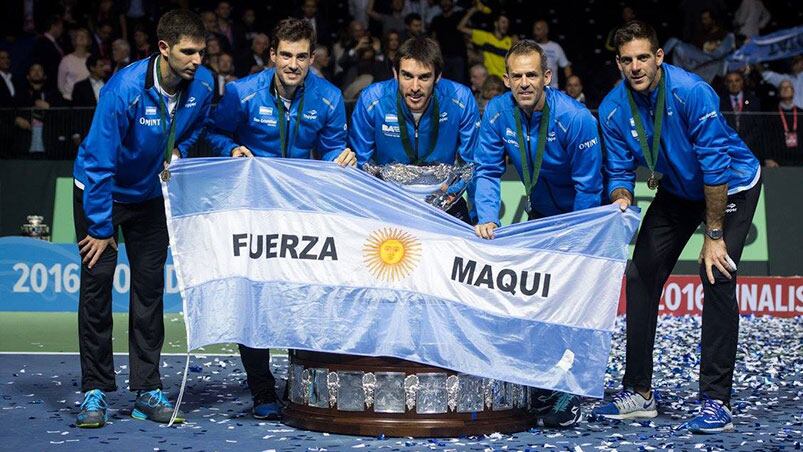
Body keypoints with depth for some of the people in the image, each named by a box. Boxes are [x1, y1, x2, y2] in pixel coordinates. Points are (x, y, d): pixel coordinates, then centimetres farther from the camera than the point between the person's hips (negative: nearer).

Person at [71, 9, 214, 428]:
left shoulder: (202, 84, -16)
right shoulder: (124, 89, -32)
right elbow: (99, 160, -27)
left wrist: (178, 151, -8)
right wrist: (101, 228, -23)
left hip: (151, 194, 4)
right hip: (100, 191, -4)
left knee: (149, 287, 2)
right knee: (96, 285, -6)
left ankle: (147, 391, 7)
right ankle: (94, 392, -1)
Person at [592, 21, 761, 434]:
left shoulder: (691, 93, -31)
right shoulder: (613, 109, -15)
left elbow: (715, 164, -29)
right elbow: (620, 170, -6)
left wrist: (714, 235, -26)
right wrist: (621, 199, -30)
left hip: (732, 186, -6)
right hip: (677, 191, 6)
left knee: (717, 277, -20)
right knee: (640, 276, -3)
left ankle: (717, 402, -18)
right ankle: (639, 393, 5)